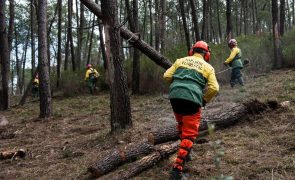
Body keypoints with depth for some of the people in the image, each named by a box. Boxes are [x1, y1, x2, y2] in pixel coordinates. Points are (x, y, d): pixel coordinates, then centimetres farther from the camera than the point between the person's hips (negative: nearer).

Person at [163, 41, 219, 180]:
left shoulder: (181, 60, 17)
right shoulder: (207, 67, 12)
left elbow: (167, 76, 12)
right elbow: (214, 88, 2)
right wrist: (205, 100, 17)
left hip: (175, 96, 3)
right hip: (192, 99, -3)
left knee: (182, 125, 28)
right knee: (189, 134, 2)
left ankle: (185, 153, 38)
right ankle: (177, 168, -6)